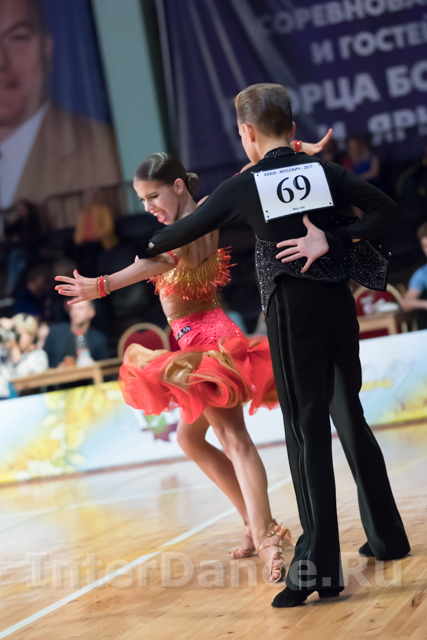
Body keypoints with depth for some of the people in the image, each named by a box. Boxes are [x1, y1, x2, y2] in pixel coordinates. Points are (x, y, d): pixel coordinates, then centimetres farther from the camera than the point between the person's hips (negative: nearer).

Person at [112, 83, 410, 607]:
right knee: (349, 416, 17)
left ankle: (319, 566, -7)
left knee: (307, 429, -5)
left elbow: (187, 230, 7)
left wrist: (149, 250, 26)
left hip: (292, 312, -4)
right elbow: (387, 211, -3)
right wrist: (334, 239, -9)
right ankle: (386, 536, 27)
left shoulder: (245, 187, -4)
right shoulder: (326, 171, 4)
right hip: (339, 304, 4)